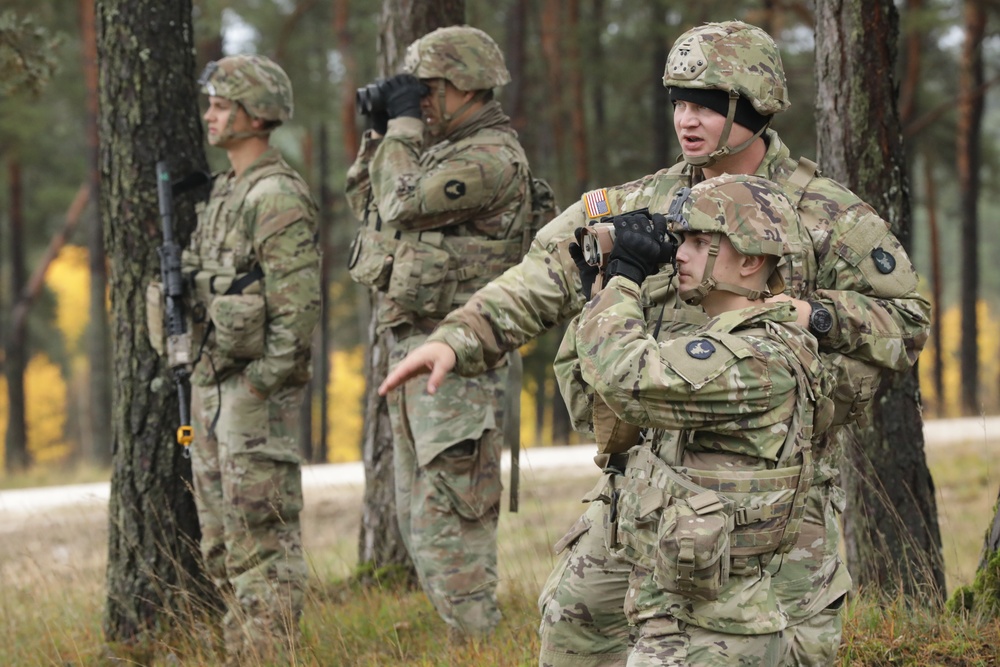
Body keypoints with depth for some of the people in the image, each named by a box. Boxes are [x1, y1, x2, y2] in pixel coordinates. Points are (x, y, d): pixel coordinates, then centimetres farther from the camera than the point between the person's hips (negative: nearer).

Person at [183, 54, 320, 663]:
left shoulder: (278, 196, -14)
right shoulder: (226, 192, 16)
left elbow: (298, 303, -19)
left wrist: (261, 387, -20)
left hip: (257, 390, -10)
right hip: (214, 383, 10)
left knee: (263, 538, -8)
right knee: (222, 540, 13)